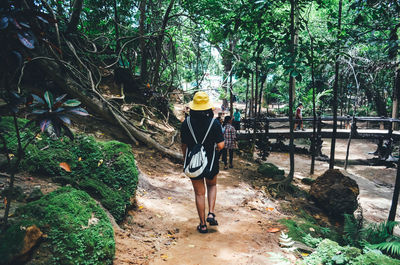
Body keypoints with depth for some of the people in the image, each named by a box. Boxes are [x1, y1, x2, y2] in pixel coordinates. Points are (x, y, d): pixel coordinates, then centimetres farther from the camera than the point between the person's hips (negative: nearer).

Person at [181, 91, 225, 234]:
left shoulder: (186, 123, -9)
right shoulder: (215, 123, -13)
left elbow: (184, 145, -2)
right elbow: (220, 146, -16)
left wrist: (186, 160, 14)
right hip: (211, 163, 0)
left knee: (199, 193, 13)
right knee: (212, 185, 28)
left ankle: (203, 225, 21)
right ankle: (211, 214, 14)